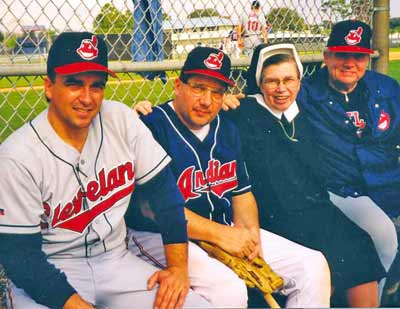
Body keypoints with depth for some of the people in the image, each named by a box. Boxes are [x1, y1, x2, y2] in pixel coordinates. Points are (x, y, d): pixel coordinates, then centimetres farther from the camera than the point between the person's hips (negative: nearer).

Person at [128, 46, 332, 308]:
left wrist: (251, 233, -4)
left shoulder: (227, 130, 13)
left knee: (314, 266, -3)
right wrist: (220, 234, -18)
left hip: (226, 230, 7)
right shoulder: (152, 127, -12)